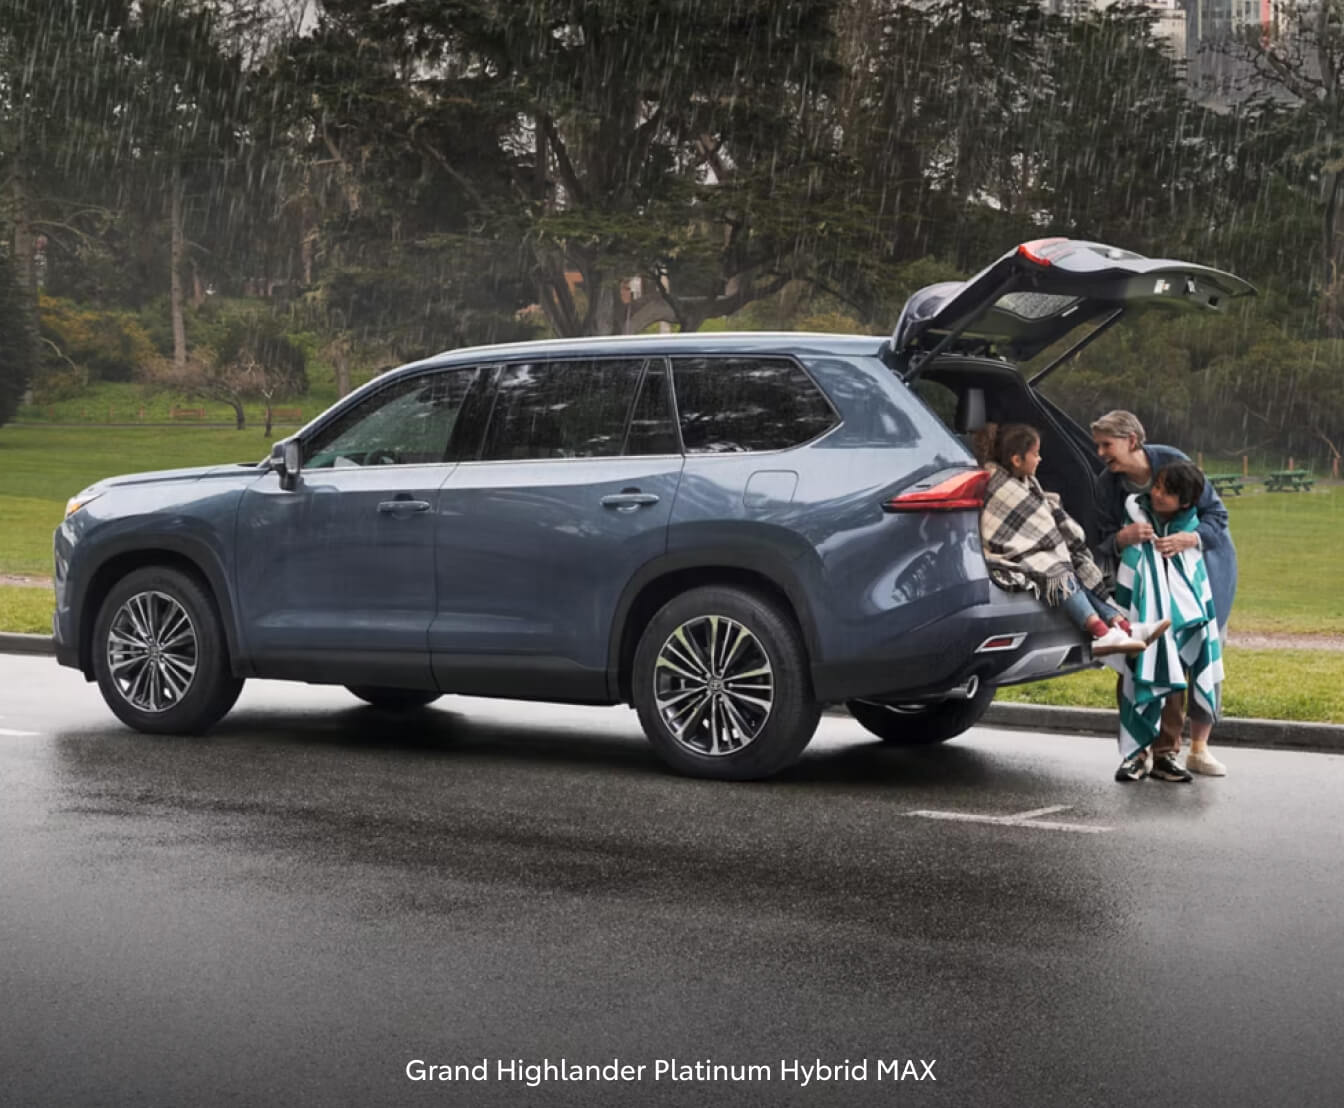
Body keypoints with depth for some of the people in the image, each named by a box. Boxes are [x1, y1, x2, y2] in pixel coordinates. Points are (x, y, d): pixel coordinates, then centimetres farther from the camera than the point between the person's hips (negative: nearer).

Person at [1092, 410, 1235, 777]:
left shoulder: (1172, 462, -18)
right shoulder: (1106, 485, -8)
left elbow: (1217, 513, -12)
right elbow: (1103, 544, -5)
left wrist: (1187, 539, -31)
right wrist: (1123, 538, -29)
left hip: (1204, 566, -2)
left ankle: (1199, 748, 7)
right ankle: (1165, 747, 2)